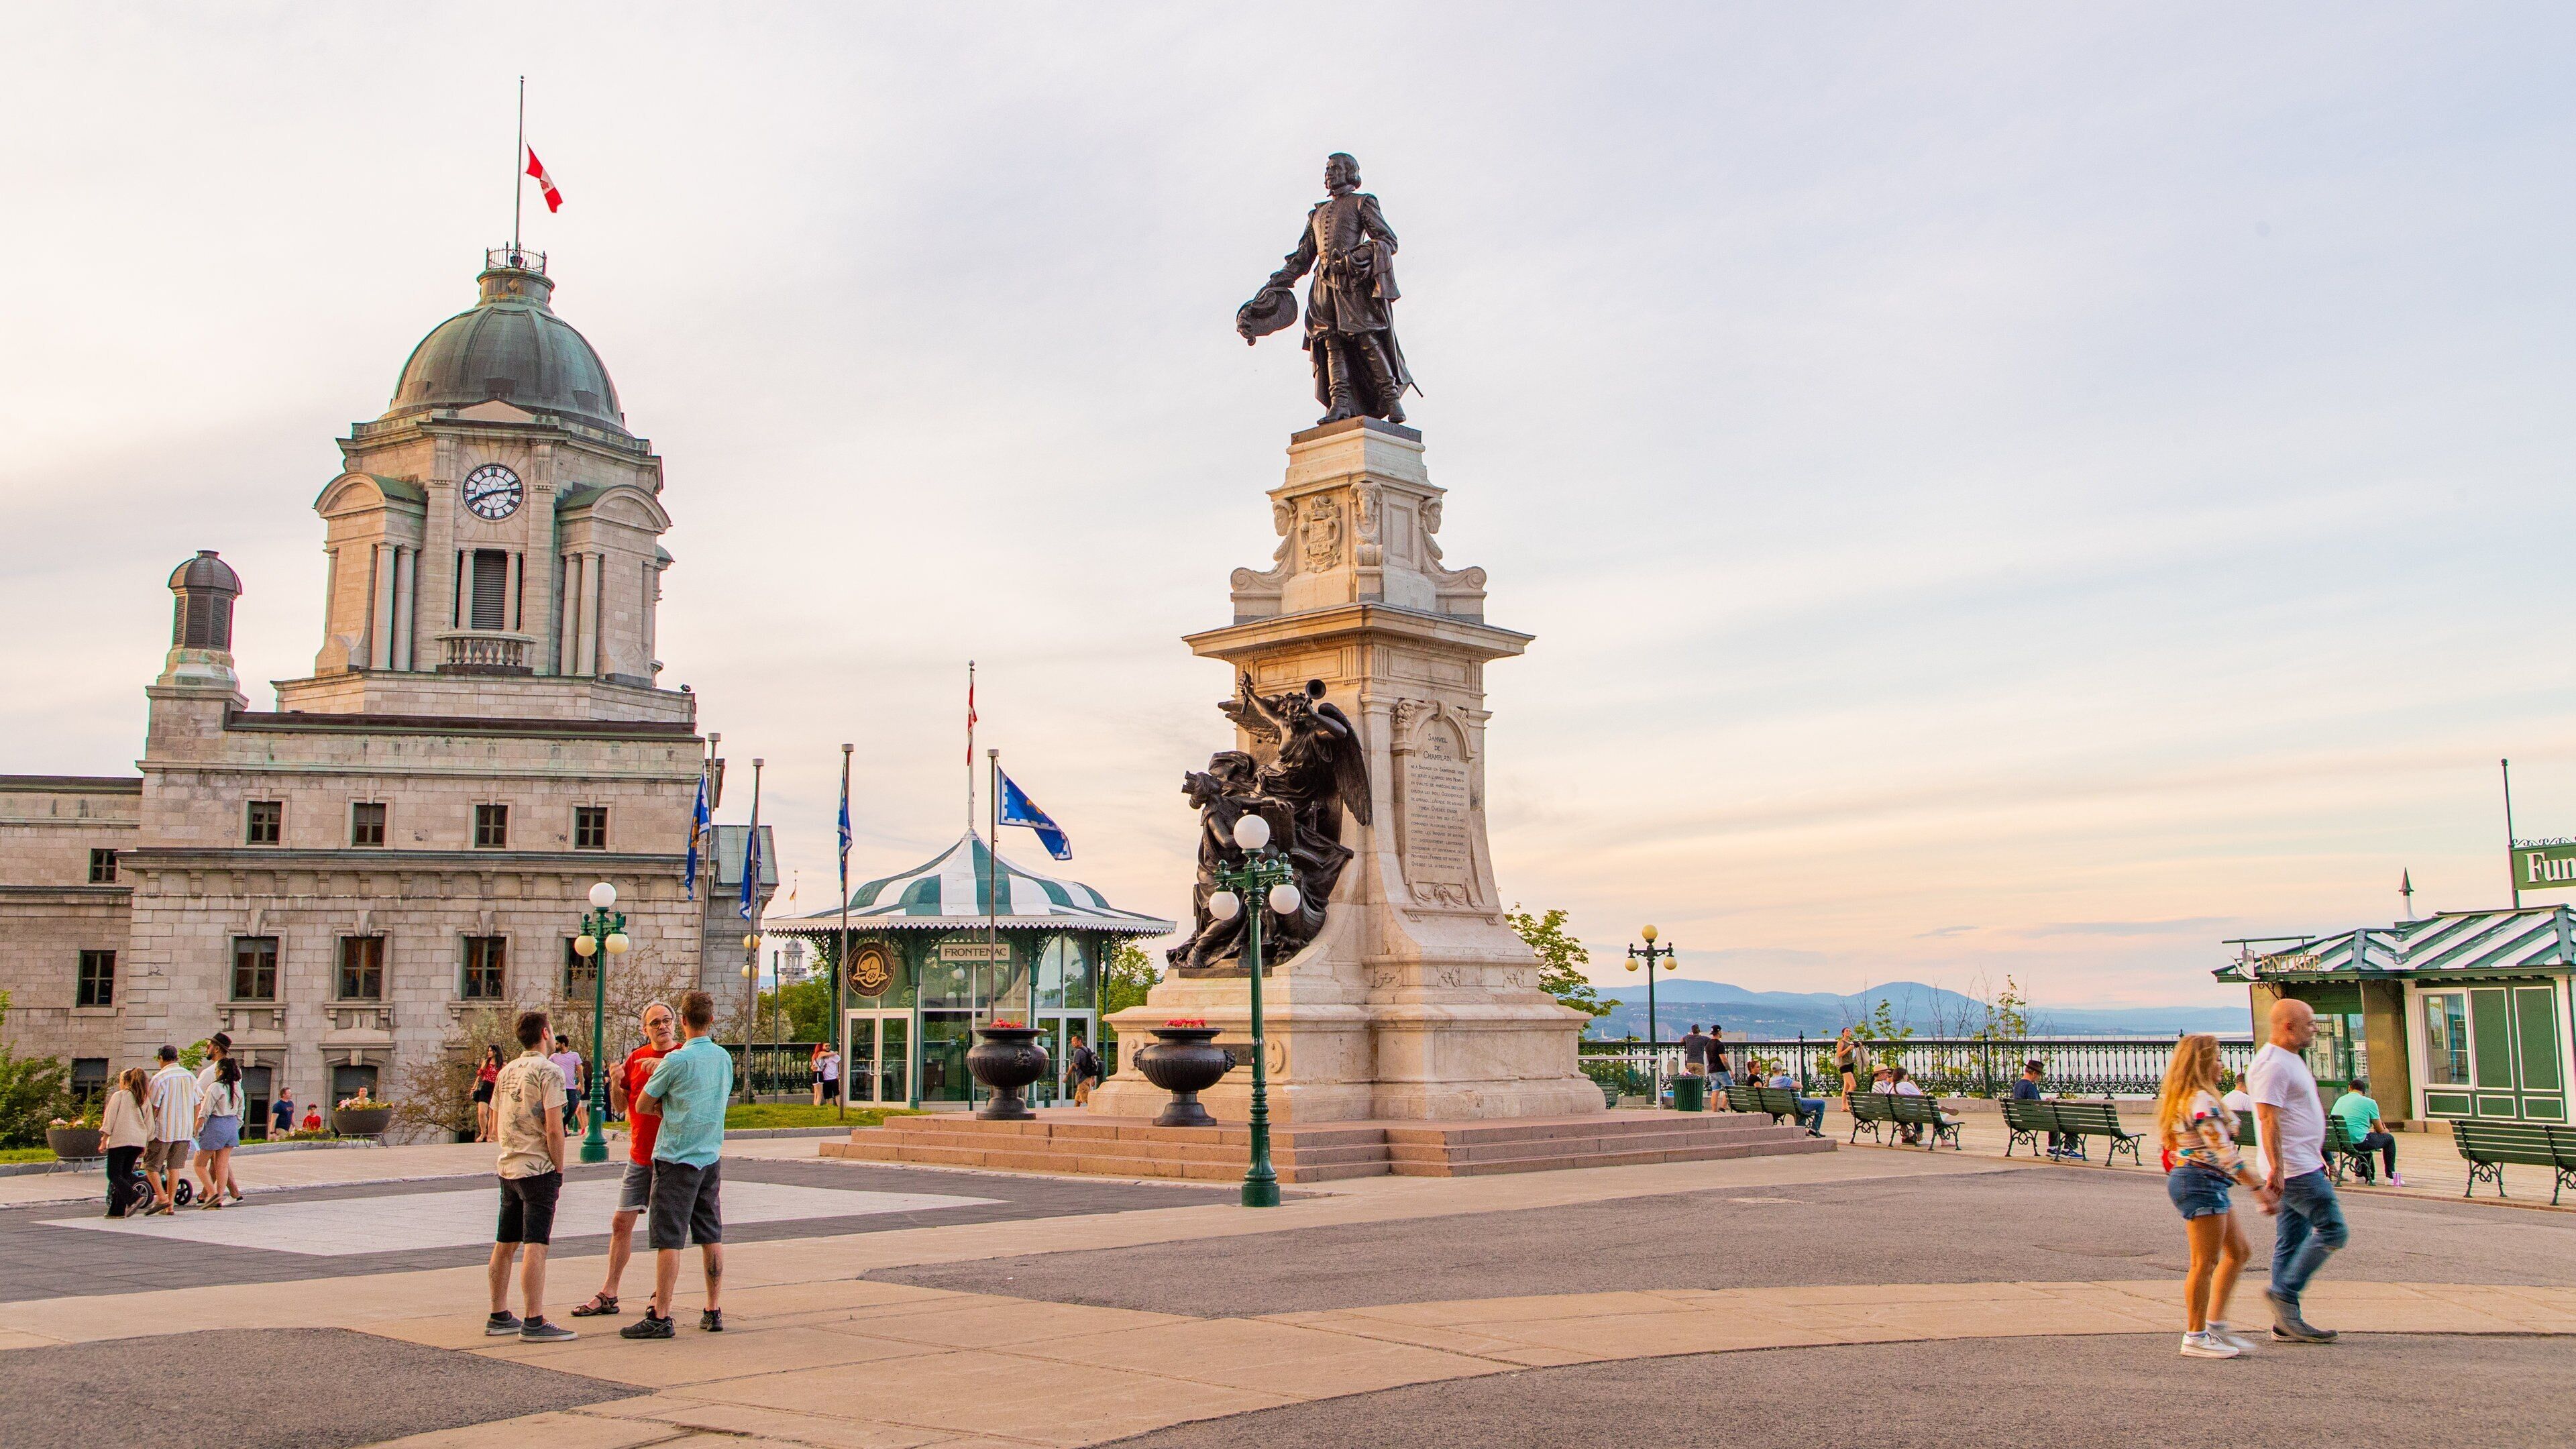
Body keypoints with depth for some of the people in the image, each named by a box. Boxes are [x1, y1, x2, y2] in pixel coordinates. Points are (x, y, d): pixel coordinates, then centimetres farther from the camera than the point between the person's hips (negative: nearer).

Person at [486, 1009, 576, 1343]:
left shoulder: (505, 1073, 13)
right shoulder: (549, 1072, -11)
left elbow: (495, 1128, 17)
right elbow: (554, 1129, -16)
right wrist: (559, 1171, -8)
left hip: (507, 1167, 8)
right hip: (539, 1169, -8)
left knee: (504, 1245, 12)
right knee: (535, 1246, -7)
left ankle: (499, 1317, 19)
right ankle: (534, 1322, -8)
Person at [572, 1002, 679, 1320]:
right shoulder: (635, 1058, 9)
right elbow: (621, 1106, 13)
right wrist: (615, 1084, -8)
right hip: (639, 1155, 5)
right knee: (621, 1223, 7)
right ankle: (608, 1296, 15)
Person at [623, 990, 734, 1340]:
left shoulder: (676, 1061, -13)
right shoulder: (724, 1058, 7)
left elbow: (644, 1105, -4)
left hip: (676, 1158, -6)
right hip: (711, 1157, 6)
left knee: (669, 1240, -4)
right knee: (711, 1237, 11)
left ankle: (660, 1317, -2)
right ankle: (713, 1312, 15)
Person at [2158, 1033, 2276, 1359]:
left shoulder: (2178, 1098, 15)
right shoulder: (2203, 1101, -17)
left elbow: (2170, 1149, 20)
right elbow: (2223, 1153, -22)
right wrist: (2259, 1187, -20)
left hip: (2185, 1178, 11)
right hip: (2202, 1182, -11)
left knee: (2238, 1249, 16)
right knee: (2205, 1262, -5)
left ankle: (2215, 1323, 17)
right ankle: (2195, 1338, 1)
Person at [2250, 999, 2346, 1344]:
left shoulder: (2290, 1059, 17)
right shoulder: (2272, 1064, -16)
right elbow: (2267, 1119, -23)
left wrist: (2318, 1156, 26)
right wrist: (2276, 1168, -27)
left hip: (2305, 1166, 10)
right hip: (2295, 1169, -10)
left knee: (2291, 1243, 9)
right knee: (2333, 1231, -10)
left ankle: (2286, 1322, 11)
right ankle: (2284, 1293, -6)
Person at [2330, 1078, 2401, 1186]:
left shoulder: (2340, 1100, 15)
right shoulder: (2369, 1103, -1)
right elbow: (2380, 1130, 4)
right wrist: (2385, 1131, 32)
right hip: (2358, 1142, -6)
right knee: (2389, 1139, 19)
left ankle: (2360, 1175, 41)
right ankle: (2391, 1177, 21)